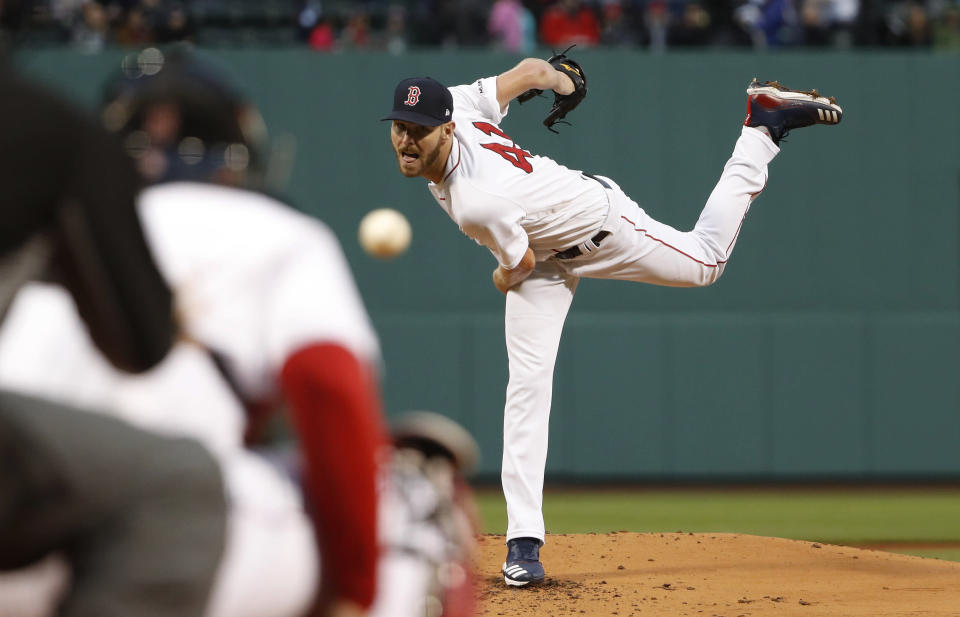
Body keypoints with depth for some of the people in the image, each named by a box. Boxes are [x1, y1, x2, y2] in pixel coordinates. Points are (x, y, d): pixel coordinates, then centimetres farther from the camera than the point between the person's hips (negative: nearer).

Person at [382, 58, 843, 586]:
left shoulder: (477, 205, -44)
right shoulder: (460, 105, -25)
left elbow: (520, 265, -23)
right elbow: (530, 69, -10)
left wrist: (504, 278, 1)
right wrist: (559, 77, 13)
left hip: (602, 225, -7)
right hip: (547, 258, 7)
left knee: (704, 261, 20)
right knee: (527, 380, -5)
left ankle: (763, 127, 33)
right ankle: (524, 540, -7)